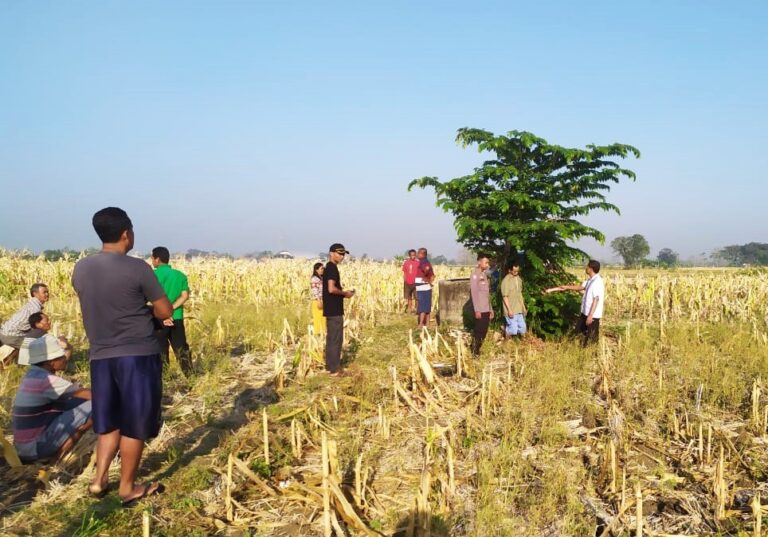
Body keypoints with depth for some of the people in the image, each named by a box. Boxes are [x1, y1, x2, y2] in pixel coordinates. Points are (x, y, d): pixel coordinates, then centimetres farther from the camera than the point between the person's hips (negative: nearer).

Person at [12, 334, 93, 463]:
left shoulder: (34, 373, 8)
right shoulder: (46, 380, -21)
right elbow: (91, 394, -16)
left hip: (23, 447, 10)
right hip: (34, 448, -10)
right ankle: (58, 458, -9)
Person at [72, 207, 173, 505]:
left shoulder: (81, 268, 3)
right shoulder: (136, 268, -15)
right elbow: (166, 312, -9)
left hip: (100, 357, 6)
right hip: (138, 356, -5)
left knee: (109, 421, 21)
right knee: (135, 425, 8)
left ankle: (99, 480, 22)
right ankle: (127, 488, 19)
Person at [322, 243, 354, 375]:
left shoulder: (329, 267, 14)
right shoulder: (332, 268, -16)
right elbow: (331, 289, -26)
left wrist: (343, 292, 10)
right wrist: (345, 293, -11)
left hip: (331, 309, 10)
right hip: (334, 310, -10)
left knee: (331, 338, 15)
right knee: (336, 339, -4)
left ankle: (330, 366, 22)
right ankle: (334, 369, 1)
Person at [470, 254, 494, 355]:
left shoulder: (485, 275, 15)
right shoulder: (475, 275, -9)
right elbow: (474, 294, -14)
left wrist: (490, 309, 15)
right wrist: (477, 310, -18)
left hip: (486, 310, 8)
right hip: (480, 310, -8)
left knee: (484, 332, 8)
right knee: (478, 332, -5)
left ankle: (478, 351, 17)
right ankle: (475, 353, 3)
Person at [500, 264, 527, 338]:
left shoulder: (519, 279, 10)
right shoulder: (506, 280, -12)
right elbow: (505, 296, -14)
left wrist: (523, 307, 16)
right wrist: (509, 310, -18)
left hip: (519, 309, 7)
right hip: (511, 310, -7)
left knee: (522, 328, 6)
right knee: (513, 330, -8)